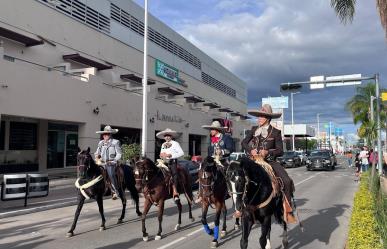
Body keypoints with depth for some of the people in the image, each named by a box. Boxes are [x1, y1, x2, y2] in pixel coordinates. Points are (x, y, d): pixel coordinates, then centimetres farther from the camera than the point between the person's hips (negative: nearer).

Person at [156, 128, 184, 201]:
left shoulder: (175, 143, 2)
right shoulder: (163, 144, 19)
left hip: (172, 162, -6)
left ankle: (175, 191, -31)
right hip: (164, 162, 6)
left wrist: (171, 155, -16)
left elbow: (181, 153, -7)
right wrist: (161, 155, 3)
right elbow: (161, 153, 28)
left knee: (174, 173, -26)